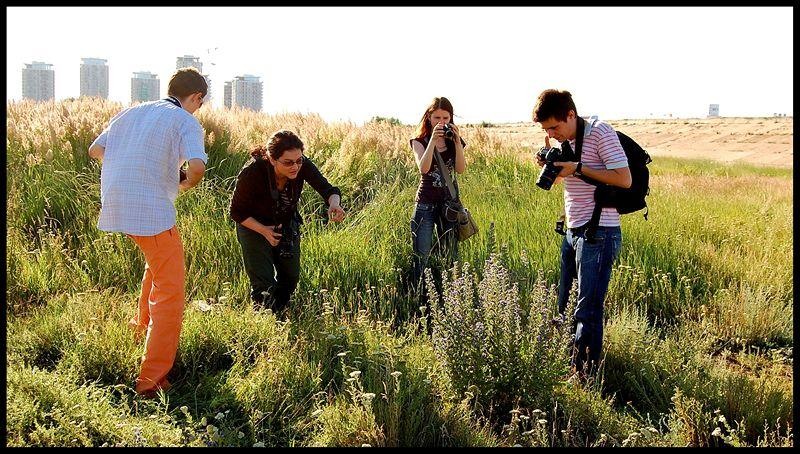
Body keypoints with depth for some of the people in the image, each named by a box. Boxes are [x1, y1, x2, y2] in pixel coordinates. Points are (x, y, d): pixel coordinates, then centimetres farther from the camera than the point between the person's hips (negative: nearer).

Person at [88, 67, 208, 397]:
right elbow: (197, 166, -18)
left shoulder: (131, 113, 17)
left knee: (160, 257, 34)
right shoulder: (187, 122, -2)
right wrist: (186, 185, 2)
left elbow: (95, 150, 22)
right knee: (170, 291, 0)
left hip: (114, 206, 8)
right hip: (150, 210, -7)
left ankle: (142, 324, 44)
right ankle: (152, 380, -4)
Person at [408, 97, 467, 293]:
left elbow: (461, 169, -7)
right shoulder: (420, 141, -1)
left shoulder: (454, 141, 8)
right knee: (421, 256, -9)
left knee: (451, 256, 6)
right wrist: (433, 140, -24)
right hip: (426, 204, -3)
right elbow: (423, 168, -18)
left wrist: (457, 142, -15)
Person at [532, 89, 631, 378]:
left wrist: (578, 169, -19)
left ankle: (588, 374, 1)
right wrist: (549, 164, 4)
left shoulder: (600, 132, -13)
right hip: (573, 231, 9)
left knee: (588, 309, -6)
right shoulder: (563, 141, 10)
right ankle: (566, 365, 24)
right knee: (564, 304, 13)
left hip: (599, 233, -8)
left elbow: (624, 179, -19)